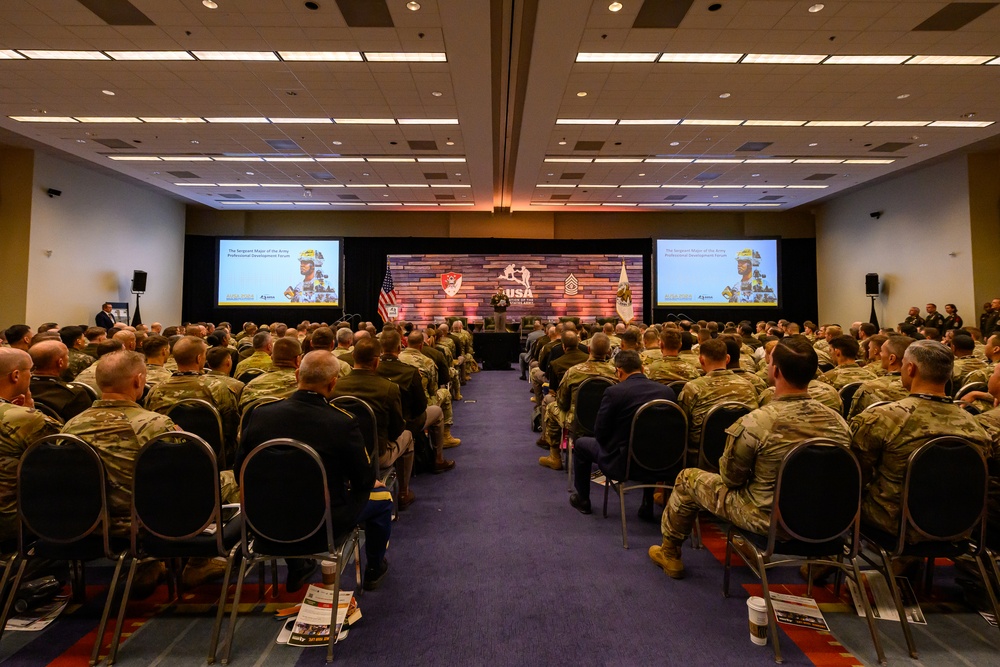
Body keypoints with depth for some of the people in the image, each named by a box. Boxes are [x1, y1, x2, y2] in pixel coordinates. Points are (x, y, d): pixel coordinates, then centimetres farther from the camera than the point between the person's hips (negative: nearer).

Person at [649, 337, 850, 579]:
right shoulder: (838, 421, -14)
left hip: (767, 520, -5)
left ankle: (669, 553, 32)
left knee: (688, 477, 14)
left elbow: (730, 477, -13)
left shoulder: (755, 423, -29)